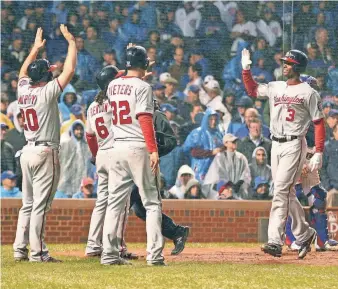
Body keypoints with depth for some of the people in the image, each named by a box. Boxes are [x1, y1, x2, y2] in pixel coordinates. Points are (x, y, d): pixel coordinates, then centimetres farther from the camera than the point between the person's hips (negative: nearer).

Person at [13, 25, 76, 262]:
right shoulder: (47, 92, -11)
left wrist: (36, 48, 35)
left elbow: (23, 71, 28)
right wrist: (71, 42, 1)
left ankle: (20, 249, 10)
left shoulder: (23, 90, 6)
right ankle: (37, 252, -9)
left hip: (28, 152, 7)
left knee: (28, 204, 12)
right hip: (46, 152, -7)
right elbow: (70, 69, -10)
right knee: (40, 205, -8)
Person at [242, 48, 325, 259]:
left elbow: (319, 123, -6)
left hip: (294, 145, -7)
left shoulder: (308, 93, -5)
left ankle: (275, 241, -21)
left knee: (281, 191, -16)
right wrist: (246, 68, 13)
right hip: (276, 145, 7)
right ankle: (305, 234, 25)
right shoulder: (275, 87, 13)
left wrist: (318, 153, -12)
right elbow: (252, 90, 26)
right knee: (287, 194, 11)